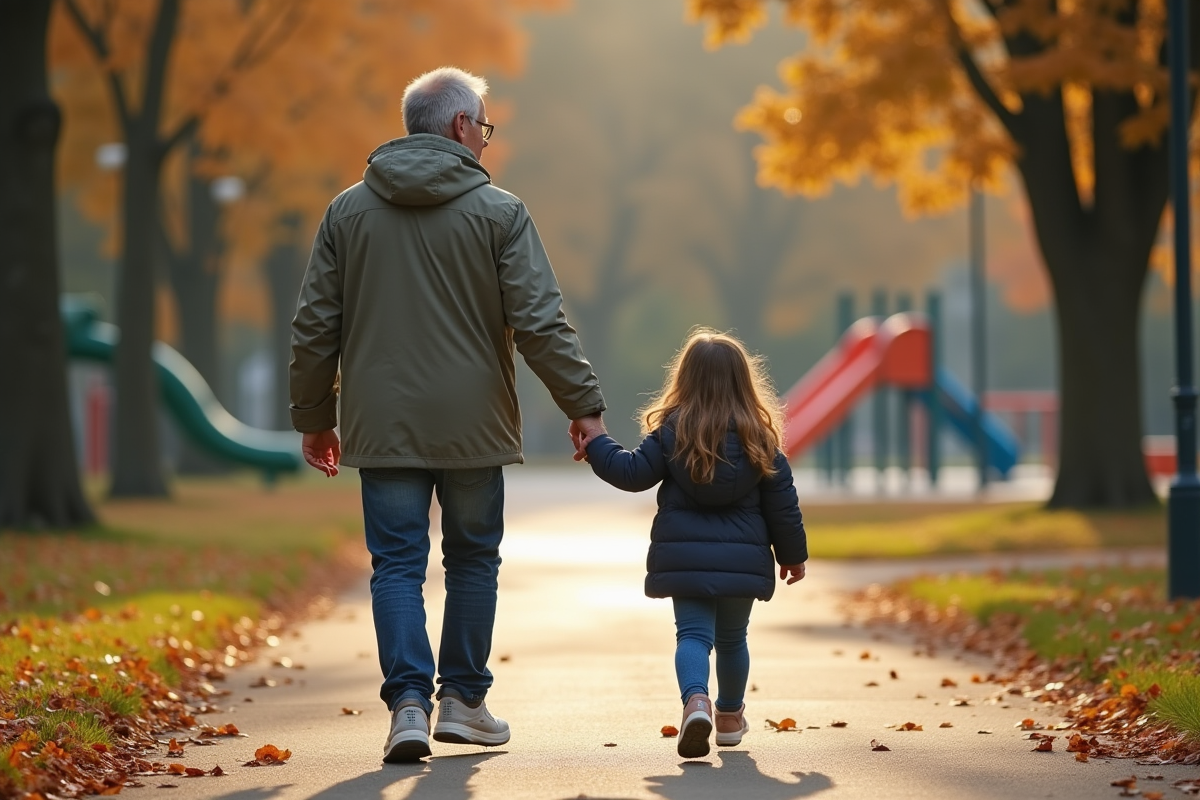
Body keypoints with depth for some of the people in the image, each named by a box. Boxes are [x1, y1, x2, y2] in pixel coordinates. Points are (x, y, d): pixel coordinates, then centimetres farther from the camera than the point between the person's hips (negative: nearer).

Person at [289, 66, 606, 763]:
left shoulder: (348, 211, 5)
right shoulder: (498, 211, -5)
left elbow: (315, 326, 7)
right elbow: (540, 323, -9)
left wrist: (314, 416, 17)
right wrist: (584, 404, -1)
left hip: (383, 427, 2)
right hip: (473, 424, -1)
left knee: (398, 564, 4)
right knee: (473, 558, 14)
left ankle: (410, 702, -10)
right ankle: (463, 700, 19)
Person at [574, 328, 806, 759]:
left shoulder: (671, 430, -5)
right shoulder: (760, 438, 0)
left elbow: (633, 473, -5)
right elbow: (782, 502, 3)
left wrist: (594, 445, 11)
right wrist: (793, 554, 14)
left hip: (685, 557, -2)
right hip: (743, 558, 2)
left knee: (693, 633, -3)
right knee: (732, 638, 19)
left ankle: (695, 700, -30)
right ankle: (730, 715, 34)